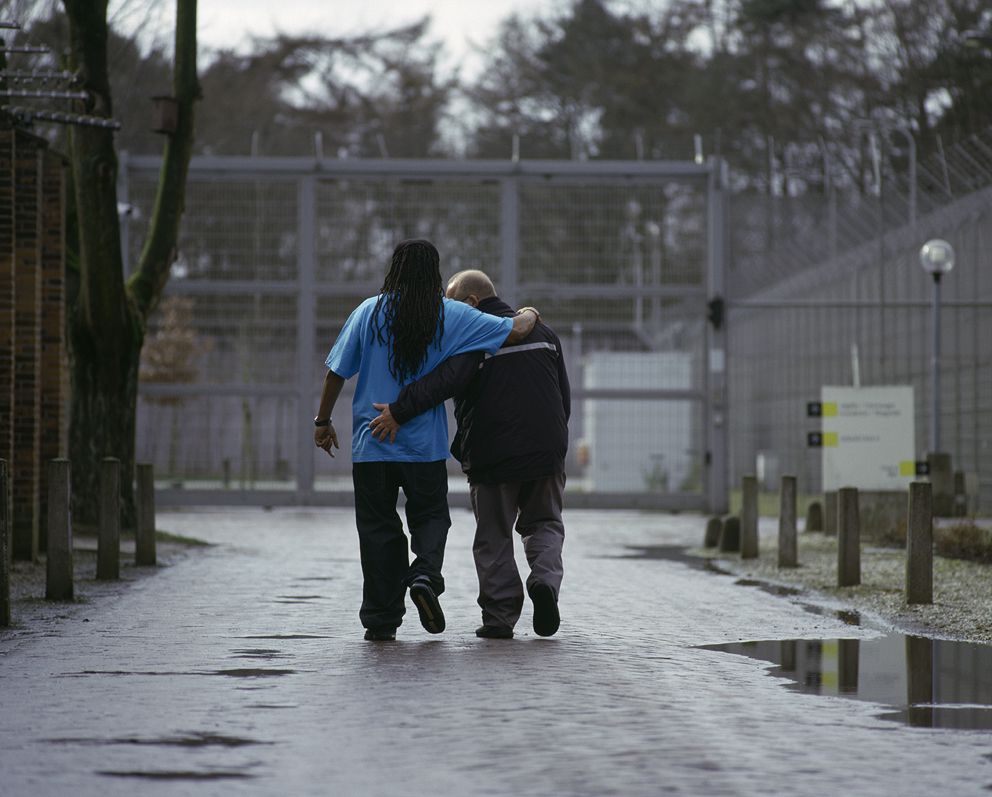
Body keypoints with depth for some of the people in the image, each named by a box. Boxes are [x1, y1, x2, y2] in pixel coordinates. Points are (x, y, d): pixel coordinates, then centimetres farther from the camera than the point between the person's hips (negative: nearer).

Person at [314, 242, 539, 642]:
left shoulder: (369, 312, -1)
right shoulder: (451, 316, -3)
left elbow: (336, 372, 1)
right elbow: (515, 331, -3)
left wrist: (323, 421, 13)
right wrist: (529, 316, 21)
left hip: (371, 444, 1)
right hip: (426, 445, -1)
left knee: (378, 526, 8)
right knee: (430, 517, 15)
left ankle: (381, 620, 8)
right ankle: (425, 574, -14)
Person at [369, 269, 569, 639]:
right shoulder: (543, 332, 13)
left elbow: (445, 379, -27)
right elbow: (564, 397, 17)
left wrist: (400, 411, -30)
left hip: (493, 455, -5)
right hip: (547, 451, 5)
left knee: (494, 538, 6)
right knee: (544, 524, 19)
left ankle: (500, 616, 3)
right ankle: (545, 579, -7)